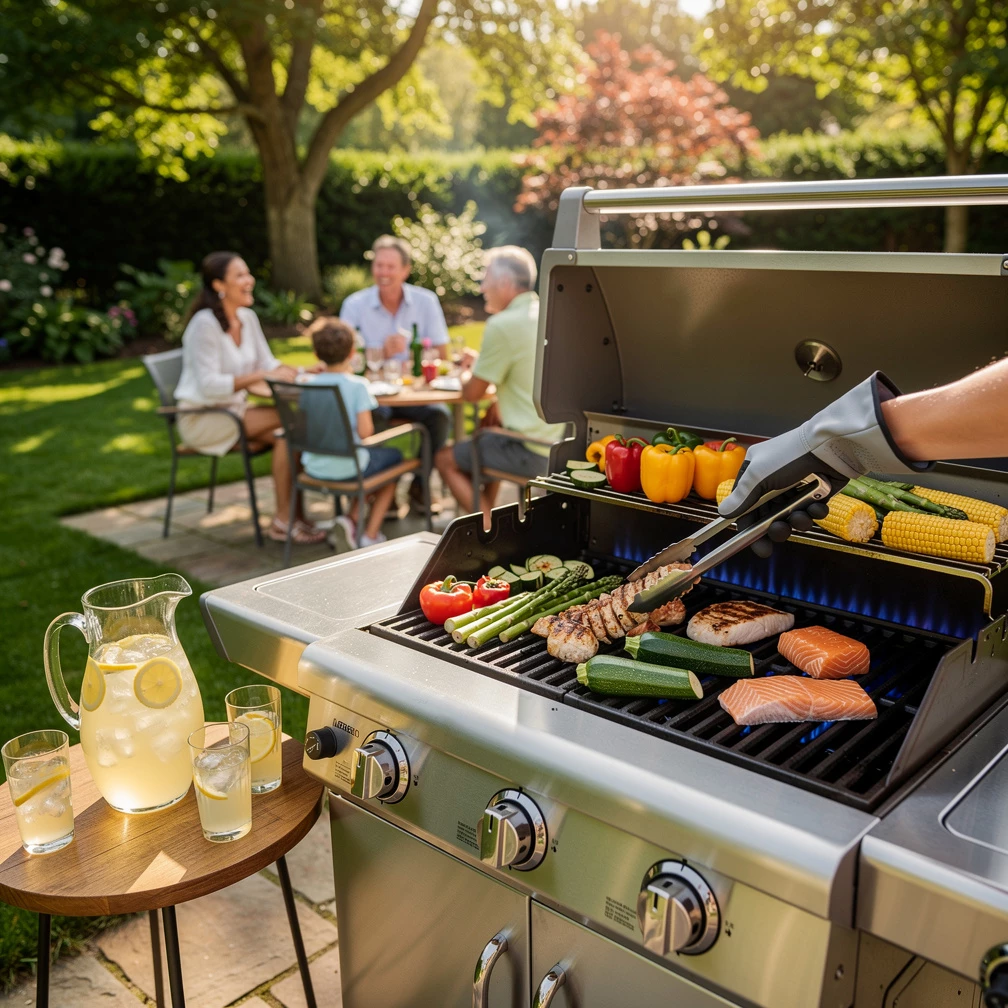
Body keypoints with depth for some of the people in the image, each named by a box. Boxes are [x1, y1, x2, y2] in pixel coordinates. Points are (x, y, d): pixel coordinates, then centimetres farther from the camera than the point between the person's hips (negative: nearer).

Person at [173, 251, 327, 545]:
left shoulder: (248, 317, 7)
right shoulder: (205, 324, -17)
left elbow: (267, 364, 10)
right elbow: (209, 385, -23)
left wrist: (297, 371, -10)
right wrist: (260, 376, -27)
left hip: (234, 411, 7)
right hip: (202, 419, -7)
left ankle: (294, 519, -16)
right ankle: (283, 519, -20)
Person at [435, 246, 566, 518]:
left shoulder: (502, 325, -18)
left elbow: (472, 393, -10)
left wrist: (467, 375, 11)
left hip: (531, 453, -8)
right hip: (558, 444, 8)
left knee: (444, 459, 12)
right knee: (487, 442, 34)